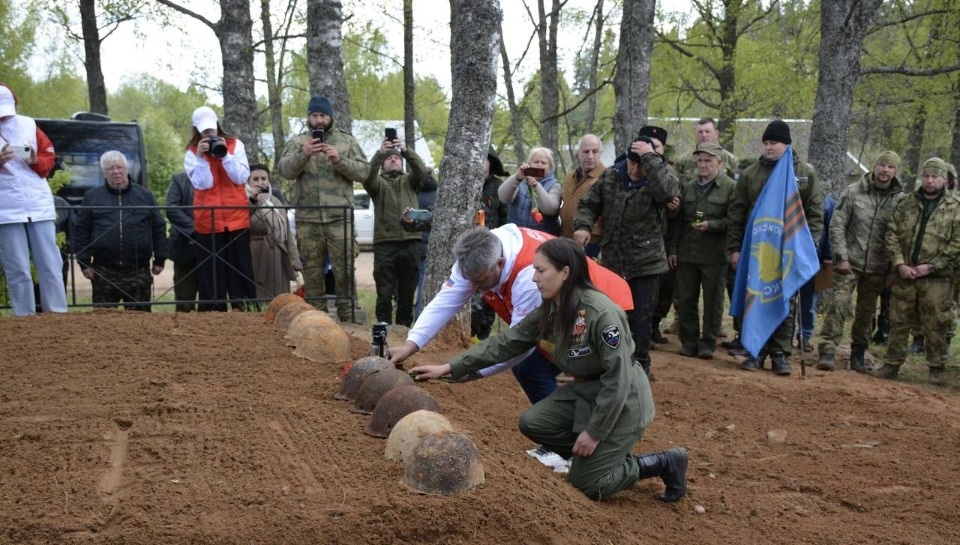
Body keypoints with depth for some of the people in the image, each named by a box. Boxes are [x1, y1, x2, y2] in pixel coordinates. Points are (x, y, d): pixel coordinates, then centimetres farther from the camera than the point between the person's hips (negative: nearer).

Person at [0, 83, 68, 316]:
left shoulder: (29, 125, 9)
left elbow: (50, 157, 13)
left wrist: (36, 161, -7)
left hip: (40, 205, 2)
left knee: (51, 265, 1)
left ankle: (58, 314, 5)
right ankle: (24, 318, 6)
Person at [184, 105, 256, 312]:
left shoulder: (235, 145, 4)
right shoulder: (192, 153, 3)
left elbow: (242, 178, -7)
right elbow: (202, 184, -9)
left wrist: (225, 155, -16)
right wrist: (201, 158, -18)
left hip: (237, 218, 0)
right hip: (207, 221, 0)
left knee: (240, 268, 4)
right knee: (211, 273, 2)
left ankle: (246, 311, 8)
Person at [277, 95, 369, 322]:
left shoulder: (347, 140, 8)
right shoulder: (297, 142, 10)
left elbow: (363, 171, 0)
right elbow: (284, 170, -4)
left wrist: (340, 160, -15)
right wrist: (302, 154, -22)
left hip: (339, 217, -1)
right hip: (307, 219, 2)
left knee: (345, 270, -3)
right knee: (312, 271, 8)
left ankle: (348, 318, 4)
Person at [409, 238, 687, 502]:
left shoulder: (601, 313, -28)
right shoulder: (548, 311, -4)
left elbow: (618, 377, -26)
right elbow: (504, 343, -2)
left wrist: (594, 432, -21)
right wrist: (449, 368, -6)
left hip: (622, 400, -8)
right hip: (584, 390, 8)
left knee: (585, 483, -6)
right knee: (531, 423, -7)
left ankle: (664, 463, 11)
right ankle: (600, 456, 10)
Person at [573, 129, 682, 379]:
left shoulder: (662, 174, -9)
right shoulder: (610, 176, 2)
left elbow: (667, 191, -33)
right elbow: (589, 204, 9)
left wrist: (649, 157, -28)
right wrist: (583, 225, -11)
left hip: (646, 262, -4)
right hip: (611, 261, 4)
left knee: (640, 319, 2)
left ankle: (640, 366, 17)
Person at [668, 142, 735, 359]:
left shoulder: (730, 188, -3)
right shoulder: (688, 187, 13)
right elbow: (678, 220, 15)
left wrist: (711, 225, -21)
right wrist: (673, 249, 10)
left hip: (715, 255, -5)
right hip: (687, 254, 5)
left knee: (712, 300, 4)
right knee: (685, 299, 8)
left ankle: (708, 343, 14)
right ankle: (689, 341, 18)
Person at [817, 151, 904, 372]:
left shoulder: (901, 200, 0)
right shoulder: (853, 192, -3)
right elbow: (836, 226, -2)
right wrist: (841, 257, -8)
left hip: (877, 268, 2)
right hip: (849, 263, -2)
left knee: (866, 313, 10)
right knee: (838, 305, -10)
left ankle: (858, 354, 22)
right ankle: (828, 352, -7)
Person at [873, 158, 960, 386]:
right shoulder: (906, 203, 8)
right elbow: (892, 234, 6)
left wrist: (932, 266, -11)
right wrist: (899, 264, -7)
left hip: (936, 278, -3)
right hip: (904, 274, 3)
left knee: (934, 325, 2)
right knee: (898, 321, 9)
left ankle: (936, 368, 15)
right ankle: (892, 364, 18)